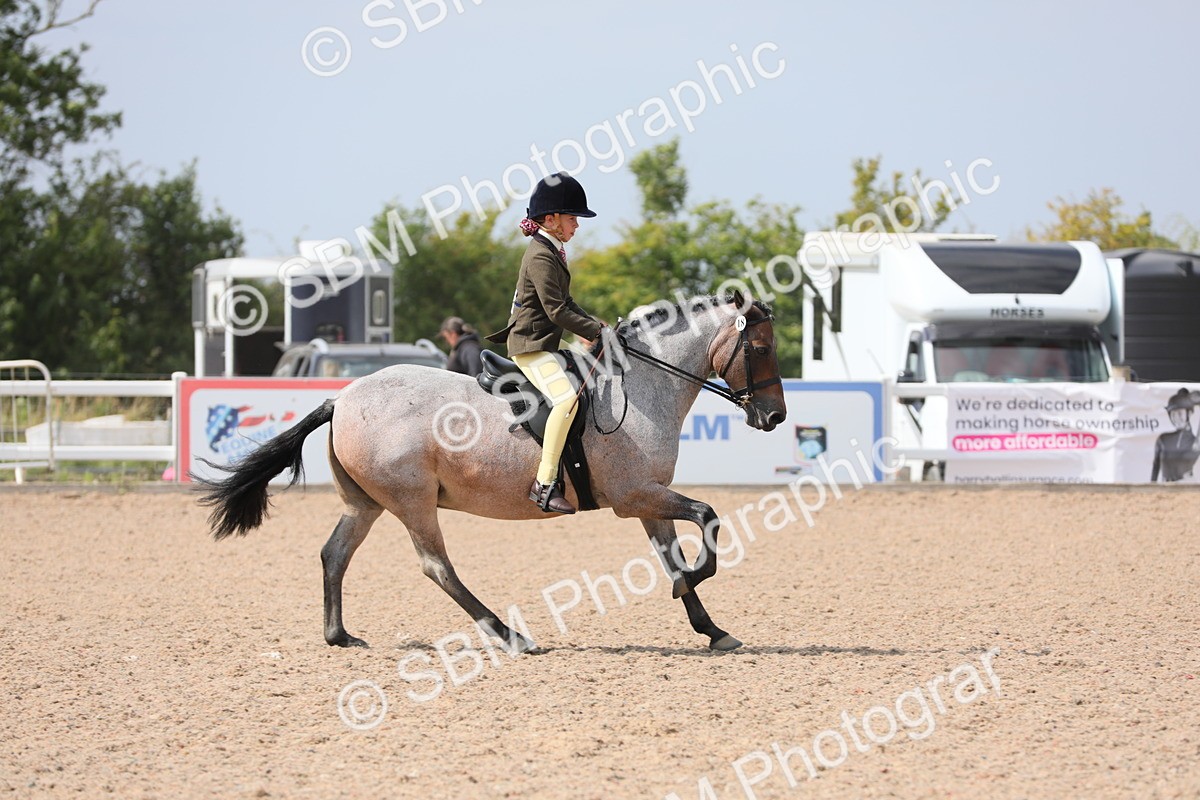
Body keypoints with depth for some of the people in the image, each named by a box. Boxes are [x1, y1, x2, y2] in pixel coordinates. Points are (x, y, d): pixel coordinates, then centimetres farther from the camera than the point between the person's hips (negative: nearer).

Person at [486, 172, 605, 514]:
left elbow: (565, 303, 24)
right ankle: (545, 483, -33)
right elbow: (556, 311, -21)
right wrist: (596, 331, -17)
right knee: (567, 398, -30)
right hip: (530, 345, -11)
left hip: (545, 346, 11)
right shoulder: (541, 257, -17)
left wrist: (593, 325, 11)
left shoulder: (553, 252, 16)